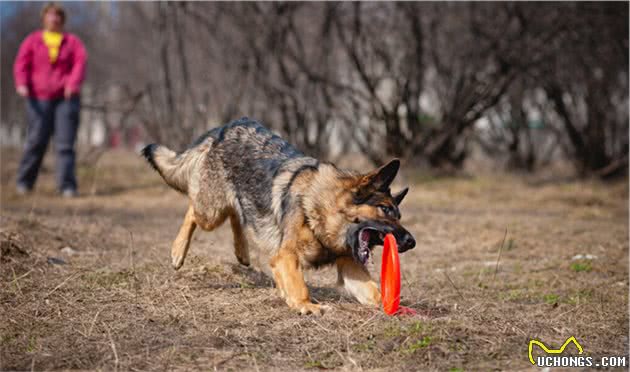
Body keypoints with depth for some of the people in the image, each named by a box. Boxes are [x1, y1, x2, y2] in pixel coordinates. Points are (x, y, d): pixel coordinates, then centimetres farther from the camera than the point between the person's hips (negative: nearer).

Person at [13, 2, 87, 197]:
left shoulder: (72, 41, 11)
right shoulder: (32, 40, 11)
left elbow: (80, 61, -4)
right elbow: (21, 63, 1)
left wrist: (73, 84, -23)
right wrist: (22, 84, -18)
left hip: (66, 98, 0)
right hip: (39, 98, 0)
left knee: (65, 143, -6)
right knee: (36, 141, -2)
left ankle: (67, 186, -5)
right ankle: (24, 182, 16)